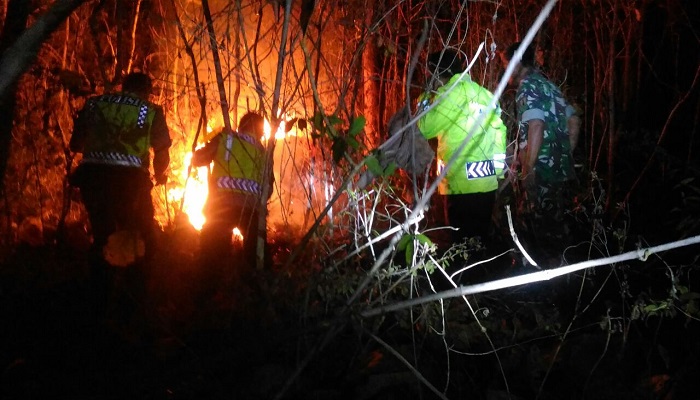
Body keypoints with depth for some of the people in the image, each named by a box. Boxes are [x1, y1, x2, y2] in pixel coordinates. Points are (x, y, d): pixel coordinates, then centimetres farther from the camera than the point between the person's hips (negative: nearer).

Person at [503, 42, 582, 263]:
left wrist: (528, 169, -22)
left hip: (543, 173, -9)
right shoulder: (548, 85, 17)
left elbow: (536, 125, -23)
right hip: (562, 171, 9)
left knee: (545, 229, -2)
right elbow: (574, 121, 22)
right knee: (556, 227, 17)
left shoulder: (528, 87, -9)